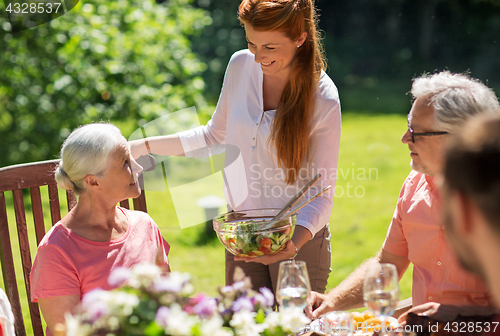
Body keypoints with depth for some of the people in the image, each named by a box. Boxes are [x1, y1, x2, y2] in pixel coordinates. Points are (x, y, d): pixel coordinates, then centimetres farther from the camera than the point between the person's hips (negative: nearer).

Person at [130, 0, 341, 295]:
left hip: (299, 238, -4)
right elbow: (215, 136, 12)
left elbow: (322, 193, -15)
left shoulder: (323, 100, -17)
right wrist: (145, 146, 5)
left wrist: (295, 243, -33)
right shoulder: (241, 65, -4)